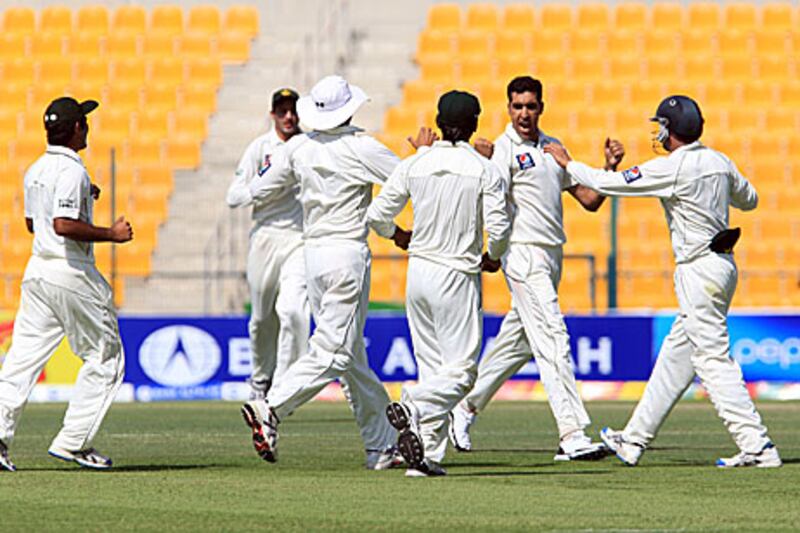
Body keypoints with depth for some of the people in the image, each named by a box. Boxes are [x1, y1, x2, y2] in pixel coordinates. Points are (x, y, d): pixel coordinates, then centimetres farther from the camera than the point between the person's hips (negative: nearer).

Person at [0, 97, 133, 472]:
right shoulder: (71, 171, -16)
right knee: (105, 357, 4)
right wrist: (111, 234, -18)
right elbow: (63, 226, -26)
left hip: (37, 269, 8)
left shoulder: (35, 171, 12)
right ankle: (72, 441, 0)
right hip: (72, 273, -8)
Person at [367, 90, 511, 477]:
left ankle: (427, 456, 4)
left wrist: (396, 235, 26)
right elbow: (499, 229, -13)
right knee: (462, 370, -1)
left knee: (433, 368, 11)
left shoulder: (414, 165, 2)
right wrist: (492, 257, 9)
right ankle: (412, 408, -29)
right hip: (458, 274, -5)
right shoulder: (485, 170, -7)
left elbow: (376, 215, 4)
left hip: (418, 270, 5)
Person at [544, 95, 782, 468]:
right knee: (675, 356, 15)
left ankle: (757, 447, -14)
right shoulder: (720, 162, 7)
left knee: (714, 360, -9)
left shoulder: (671, 169, -15)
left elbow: (609, 184, -10)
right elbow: (749, 200, 22)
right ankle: (635, 440, 24)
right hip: (722, 265, 9)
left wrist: (567, 162, 4)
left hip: (699, 268, -9)